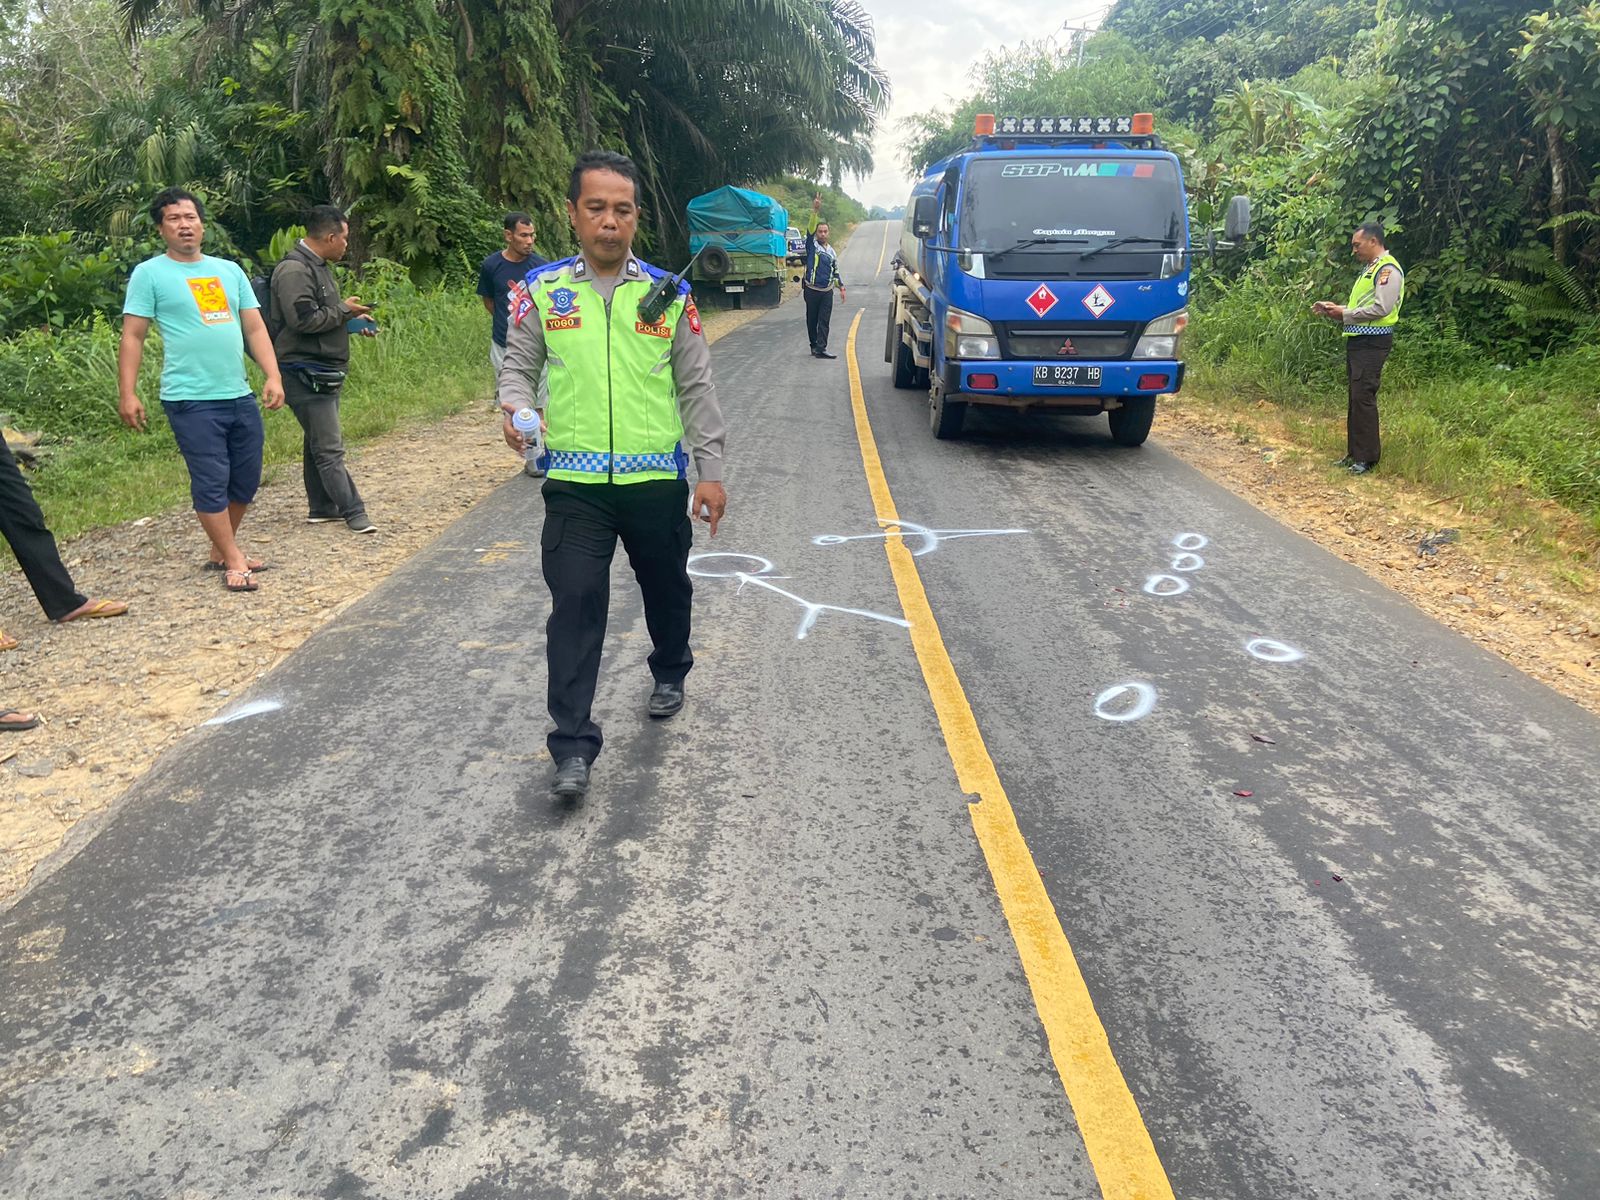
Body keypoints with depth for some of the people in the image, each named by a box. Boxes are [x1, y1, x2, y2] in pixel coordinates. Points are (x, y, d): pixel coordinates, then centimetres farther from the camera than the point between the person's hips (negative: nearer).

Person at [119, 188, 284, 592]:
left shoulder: (229, 270, 14)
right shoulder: (150, 274, 0)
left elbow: (255, 328, 11)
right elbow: (132, 337, -2)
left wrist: (273, 377, -1)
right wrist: (128, 393, -9)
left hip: (240, 396, 6)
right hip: (191, 401, -5)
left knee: (246, 480, 11)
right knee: (211, 484, -3)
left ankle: (221, 548, 28)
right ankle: (233, 562, 6)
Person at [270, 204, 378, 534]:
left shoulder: (319, 266, 16)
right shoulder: (294, 270, -17)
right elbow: (304, 320, -25)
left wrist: (353, 320, 10)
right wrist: (344, 310, -13)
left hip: (325, 373, 11)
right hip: (306, 374, -11)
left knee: (319, 443, 16)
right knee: (329, 448, -6)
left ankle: (322, 507, 24)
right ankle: (352, 511, -2)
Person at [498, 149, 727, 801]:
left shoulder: (668, 294, 2)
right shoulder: (542, 291, 2)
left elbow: (696, 388, 5)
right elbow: (519, 365, 8)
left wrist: (710, 472, 2)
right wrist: (516, 408, -16)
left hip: (657, 478, 1)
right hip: (574, 481, -1)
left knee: (666, 588, 18)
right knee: (575, 605, -7)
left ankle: (669, 673, 48)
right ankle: (573, 746, -1)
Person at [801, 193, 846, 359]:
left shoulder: (831, 251, 14)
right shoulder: (811, 245, 0)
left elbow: (835, 270, 23)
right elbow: (810, 228, -16)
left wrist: (841, 286, 15)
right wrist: (815, 211, -30)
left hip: (827, 291, 3)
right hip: (812, 290, -3)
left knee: (824, 320, -5)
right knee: (812, 320, 5)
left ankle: (820, 349, -10)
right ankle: (814, 346, 16)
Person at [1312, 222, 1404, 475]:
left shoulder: (1388, 269, -11)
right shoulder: (1369, 269, 19)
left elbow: (1380, 309, -20)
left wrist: (1344, 314, -13)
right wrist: (1333, 308, 9)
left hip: (1373, 342, -10)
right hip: (1357, 340, 10)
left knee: (1363, 397, -10)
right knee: (1355, 398, 11)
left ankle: (1367, 458, -5)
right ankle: (1354, 453, 17)